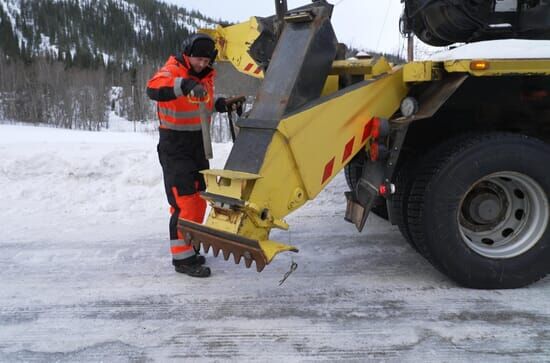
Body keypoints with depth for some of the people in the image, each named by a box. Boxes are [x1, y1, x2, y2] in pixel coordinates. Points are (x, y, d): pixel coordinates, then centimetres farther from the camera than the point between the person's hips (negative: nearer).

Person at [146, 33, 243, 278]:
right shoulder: (172, 70, -15)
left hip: (198, 144, 8)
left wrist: (220, 105, 5)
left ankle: (187, 248, 29)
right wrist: (185, 84, -52)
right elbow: (154, 89, -38)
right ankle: (182, 258, -1)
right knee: (184, 200, -10)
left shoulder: (206, 76, 8)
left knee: (199, 200, 14)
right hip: (174, 146, -8)